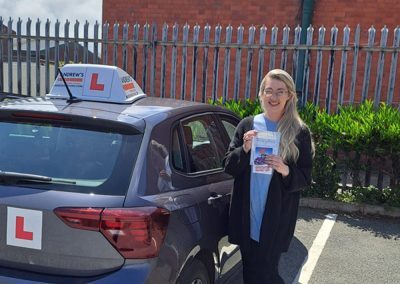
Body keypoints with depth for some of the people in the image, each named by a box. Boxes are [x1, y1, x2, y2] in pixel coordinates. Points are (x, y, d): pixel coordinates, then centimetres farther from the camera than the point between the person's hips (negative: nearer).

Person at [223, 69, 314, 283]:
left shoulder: (299, 132, -2)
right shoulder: (247, 125, 5)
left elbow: (305, 178, -1)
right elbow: (229, 167, 4)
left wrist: (285, 170, -21)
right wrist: (244, 149, -14)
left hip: (277, 217, -3)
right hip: (246, 214, 3)